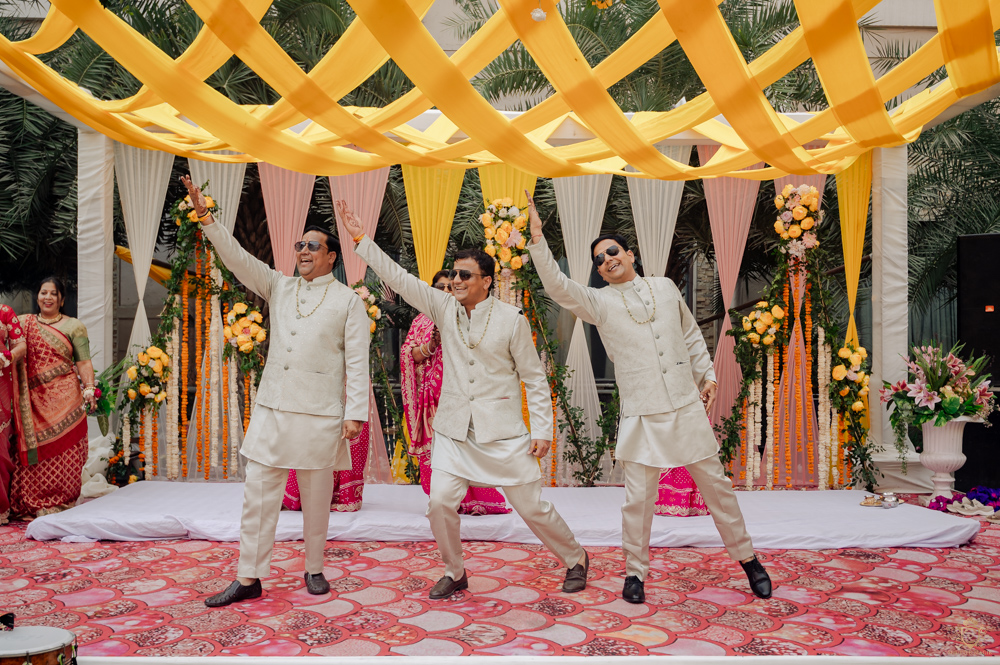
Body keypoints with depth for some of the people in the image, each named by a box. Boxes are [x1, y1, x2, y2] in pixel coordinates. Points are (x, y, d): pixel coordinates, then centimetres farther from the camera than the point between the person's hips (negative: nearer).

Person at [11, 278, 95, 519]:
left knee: (63, 452, -3)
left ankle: (61, 502, 6)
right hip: (34, 399, 2)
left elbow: (84, 362, 0)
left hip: (64, 399, -2)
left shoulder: (73, 326, 7)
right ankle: (38, 504, 9)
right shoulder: (23, 323, 15)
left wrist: (89, 388, -12)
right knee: (35, 449, 0)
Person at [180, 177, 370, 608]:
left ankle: (314, 570, 26)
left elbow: (357, 362, -3)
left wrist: (355, 413, -10)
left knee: (316, 498, 8)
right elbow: (238, 259, 5)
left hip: (320, 415, -3)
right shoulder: (279, 287, 13)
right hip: (272, 409, 4)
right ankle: (249, 578, 15)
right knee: (258, 493, 4)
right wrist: (206, 218, -6)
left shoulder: (348, 301, 1)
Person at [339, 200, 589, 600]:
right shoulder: (444, 308, 1)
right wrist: (360, 238, -6)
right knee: (440, 501, -6)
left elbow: (534, 378, -2)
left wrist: (543, 429, -6)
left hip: (502, 431, -3)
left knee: (531, 506, 4)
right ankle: (454, 573, 20)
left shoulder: (511, 320, -7)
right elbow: (398, 278, -2)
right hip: (454, 429, 3)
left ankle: (575, 559, 30)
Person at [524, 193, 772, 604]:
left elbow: (691, 335, 19)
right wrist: (537, 239, -22)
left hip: (687, 408, 3)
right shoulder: (600, 303, 0)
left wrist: (707, 374, 14)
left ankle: (746, 558, 31)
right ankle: (635, 571, 20)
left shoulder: (665, 287, 10)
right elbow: (557, 287, -14)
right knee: (638, 497, -1)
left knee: (716, 485, 12)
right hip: (642, 416, -2)